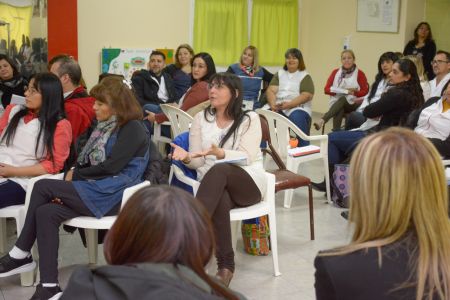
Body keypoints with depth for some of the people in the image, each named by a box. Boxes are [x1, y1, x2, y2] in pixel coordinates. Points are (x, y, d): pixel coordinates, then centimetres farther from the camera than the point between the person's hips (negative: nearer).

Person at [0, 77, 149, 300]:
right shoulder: (104, 126, 19)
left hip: (113, 195, -8)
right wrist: (73, 175, -5)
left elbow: (111, 167, -17)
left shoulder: (133, 129, -8)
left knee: (43, 186, -18)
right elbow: (86, 161, 15)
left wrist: (75, 175, -6)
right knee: (46, 212, -18)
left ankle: (21, 254, -4)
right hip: (95, 190, 8)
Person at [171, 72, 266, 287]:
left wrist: (219, 153, -27)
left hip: (248, 182, -2)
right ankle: (226, 265, -32)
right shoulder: (201, 118, 12)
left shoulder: (249, 119, 2)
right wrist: (186, 157, -17)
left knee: (218, 171, -37)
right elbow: (198, 162, 7)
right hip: (215, 185, 2)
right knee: (220, 201, -37)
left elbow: (246, 158, -9)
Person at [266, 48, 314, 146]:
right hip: (278, 108, 3)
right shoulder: (279, 74, 20)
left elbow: (306, 96, -6)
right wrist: (273, 104, -14)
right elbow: (270, 90, 8)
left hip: (297, 108, -3)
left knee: (297, 117, -36)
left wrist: (289, 104, -20)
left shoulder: (305, 76, 8)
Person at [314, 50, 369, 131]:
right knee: (340, 110, -35)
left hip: (353, 104, -2)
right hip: (337, 103, 2)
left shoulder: (359, 73, 4)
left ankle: (322, 120, -53)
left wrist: (353, 92, -14)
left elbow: (364, 91, 1)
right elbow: (327, 89, 5)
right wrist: (345, 91, -6)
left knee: (342, 99, -36)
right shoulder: (335, 72, 12)